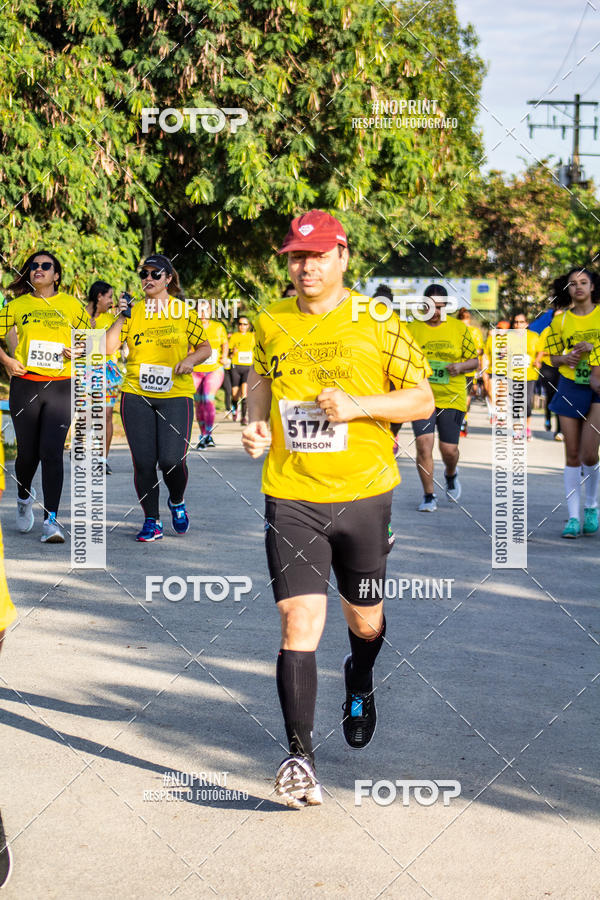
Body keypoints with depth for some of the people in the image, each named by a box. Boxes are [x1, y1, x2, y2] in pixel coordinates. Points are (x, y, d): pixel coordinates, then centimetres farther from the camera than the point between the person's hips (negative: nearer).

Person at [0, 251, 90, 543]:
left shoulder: (71, 305, 7)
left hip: (60, 386, -1)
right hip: (25, 385, 1)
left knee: (52, 452, -11)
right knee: (27, 453, 6)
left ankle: (51, 519, -8)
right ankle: (24, 497, 38)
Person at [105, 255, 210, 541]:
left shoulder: (183, 311, 5)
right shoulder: (133, 311, 8)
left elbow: (205, 348, 11)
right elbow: (108, 347, 2)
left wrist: (190, 359, -9)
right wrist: (121, 317, -8)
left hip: (175, 394, -2)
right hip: (136, 395, 2)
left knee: (172, 460, -11)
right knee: (143, 462, 0)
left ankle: (177, 501, 21)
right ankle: (152, 521, 13)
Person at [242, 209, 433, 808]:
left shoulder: (376, 324, -4)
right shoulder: (270, 324, 5)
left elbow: (422, 400, -1)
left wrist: (358, 405, -16)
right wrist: (255, 422, 4)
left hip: (363, 493, 0)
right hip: (290, 495, 1)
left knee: (364, 620, 16)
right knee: (299, 620, -11)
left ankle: (359, 685, 51)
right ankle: (299, 755, -6)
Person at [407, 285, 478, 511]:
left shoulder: (459, 328, 4)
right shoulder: (412, 329, 2)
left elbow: (474, 360, 9)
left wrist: (461, 366, -11)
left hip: (452, 398, 1)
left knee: (449, 449, 2)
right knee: (424, 445, -12)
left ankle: (451, 475, 38)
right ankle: (429, 496, 2)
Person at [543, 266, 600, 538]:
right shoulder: (560, 319, 7)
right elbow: (552, 357, 11)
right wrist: (566, 358, -9)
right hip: (570, 388, 3)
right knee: (572, 454, 2)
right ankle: (573, 517, 6)